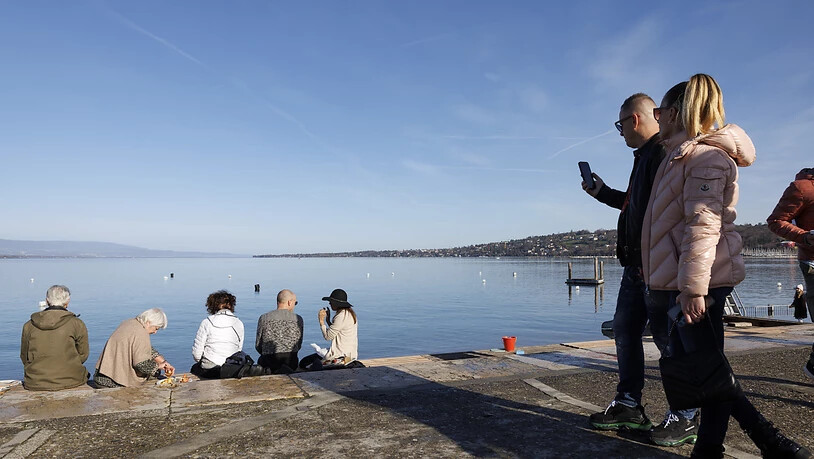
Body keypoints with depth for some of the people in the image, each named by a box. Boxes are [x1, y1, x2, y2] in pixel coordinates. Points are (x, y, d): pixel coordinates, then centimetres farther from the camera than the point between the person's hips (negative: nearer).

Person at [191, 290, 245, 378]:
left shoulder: (207, 322, -6)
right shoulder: (239, 324, 3)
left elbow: (196, 354, -6)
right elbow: (239, 351, 5)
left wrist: (204, 363, 12)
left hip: (209, 371, -3)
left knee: (194, 368, 28)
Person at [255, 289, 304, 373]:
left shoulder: (263, 318, 2)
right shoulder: (298, 319, 2)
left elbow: (258, 346, 7)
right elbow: (299, 345, 8)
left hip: (269, 362, 0)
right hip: (290, 361, 0)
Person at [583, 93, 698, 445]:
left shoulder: (663, 152, -13)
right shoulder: (645, 155, 20)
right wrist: (602, 192, 32)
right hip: (637, 265, 10)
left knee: (667, 336, -1)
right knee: (625, 330, 13)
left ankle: (684, 418, 13)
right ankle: (629, 405, 24)